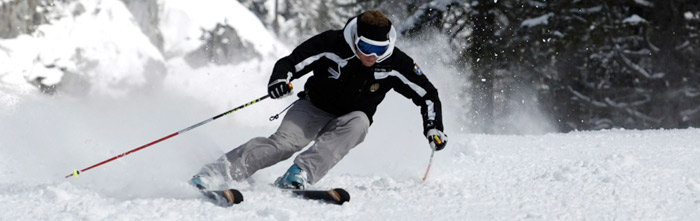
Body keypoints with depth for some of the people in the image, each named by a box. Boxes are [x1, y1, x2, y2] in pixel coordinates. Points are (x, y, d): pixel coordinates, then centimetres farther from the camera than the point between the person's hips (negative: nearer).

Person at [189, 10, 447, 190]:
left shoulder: (395, 64, -16)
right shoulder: (331, 44, -21)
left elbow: (427, 94, -4)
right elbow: (291, 62, -18)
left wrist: (433, 126, -18)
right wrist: (280, 78, -40)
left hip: (348, 123, 2)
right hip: (314, 108, -2)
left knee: (358, 121, -34)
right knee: (285, 142, -30)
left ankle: (300, 174, -46)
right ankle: (217, 171, -40)